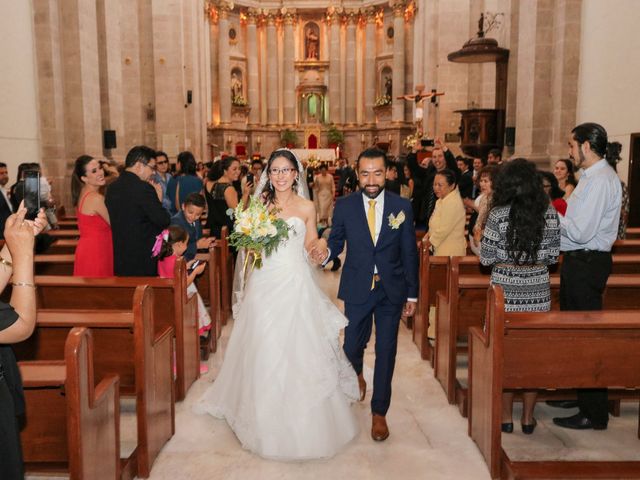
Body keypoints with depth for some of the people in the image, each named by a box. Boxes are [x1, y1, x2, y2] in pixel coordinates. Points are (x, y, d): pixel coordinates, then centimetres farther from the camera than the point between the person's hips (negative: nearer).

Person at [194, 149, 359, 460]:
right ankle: (266, 420, 25)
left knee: (297, 349, 1)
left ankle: (300, 419, 19)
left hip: (295, 285, -1)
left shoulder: (306, 207, 3)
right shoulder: (260, 204, 7)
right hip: (264, 284, 2)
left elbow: (310, 248, 7)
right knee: (263, 352, 6)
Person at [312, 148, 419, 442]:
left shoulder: (402, 207, -4)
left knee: (386, 352, 6)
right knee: (352, 346, 11)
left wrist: (412, 294, 2)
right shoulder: (344, 206, -4)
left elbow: (409, 253, 0)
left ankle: (379, 412, 25)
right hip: (357, 289, 0)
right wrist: (325, 253, -23)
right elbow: (336, 242, 2)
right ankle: (357, 376, 48)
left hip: (391, 290, 0)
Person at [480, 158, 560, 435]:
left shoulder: (499, 215, -12)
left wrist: (492, 248, 10)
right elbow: (553, 257, 4)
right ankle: (528, 418, 22)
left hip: (506, 292, -3)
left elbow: (486, 258, -9)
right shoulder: (550, 214, -2)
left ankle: (506, 417, 19)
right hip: (539, 293, 3)